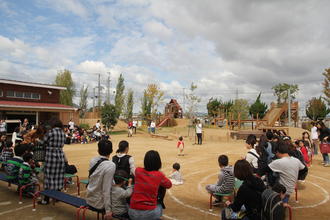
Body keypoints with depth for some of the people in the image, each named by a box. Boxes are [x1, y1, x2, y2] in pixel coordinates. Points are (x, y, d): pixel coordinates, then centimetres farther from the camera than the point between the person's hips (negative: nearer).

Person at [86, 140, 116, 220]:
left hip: (89, 200, 7)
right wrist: (108, 210, -17)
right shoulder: (110, 166, -24)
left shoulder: (93, 161, -4)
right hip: (99, 204, -6)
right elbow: (107, 190, -24)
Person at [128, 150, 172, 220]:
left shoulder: (137, 171, -3)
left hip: (133, 212, 2)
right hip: (149, 213, -2)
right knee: (160, 206, 30)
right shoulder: (159, 175, -9)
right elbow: (169, 185, 11)